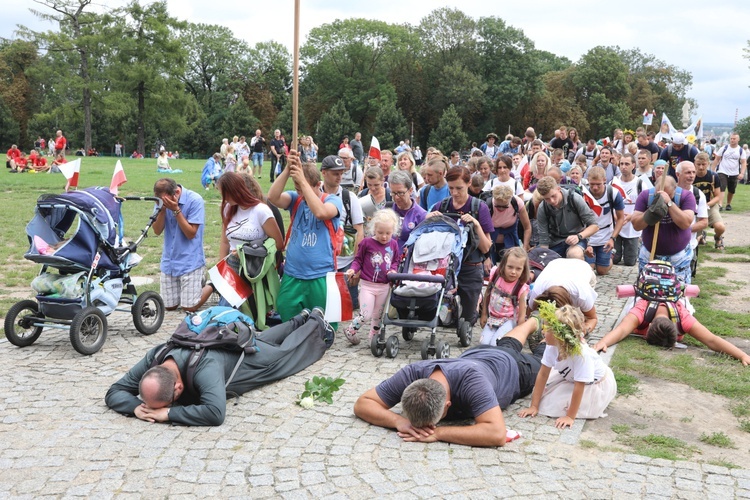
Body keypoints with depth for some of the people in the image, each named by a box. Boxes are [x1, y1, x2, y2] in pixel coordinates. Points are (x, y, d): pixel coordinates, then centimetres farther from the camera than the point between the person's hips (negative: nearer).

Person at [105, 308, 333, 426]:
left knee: (287, 353, 26)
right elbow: (113, 392, -27)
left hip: (249, 355, -5)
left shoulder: (204, 366, -52)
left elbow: (215, 412, -64)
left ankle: (317, 325, 52)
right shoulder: (154, 358, -35)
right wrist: (137, 406, -47)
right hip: (223, 343, 6)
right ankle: (302, 318, 59)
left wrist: (169, 413, -58)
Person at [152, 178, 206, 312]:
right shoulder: (163, 200, -1)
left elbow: (191, 233, -16)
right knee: (169, 306, 9)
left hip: (190, 262, -5)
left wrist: (176, 210, -21)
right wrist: (162, 209, -17)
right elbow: (157, 231, -2)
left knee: (189, 307, -7)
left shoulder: (195, 200, -15)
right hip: (169, 261, 5)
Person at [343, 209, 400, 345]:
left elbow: (395, 261, 14)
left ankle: (374, 338, 34)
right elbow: (358, 260, 0)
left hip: (384, 286, 4)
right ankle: (350, 331, 17)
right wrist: (353, 269, -19)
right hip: (367, 284, -4)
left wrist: (393, 270, -7)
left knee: (378, 316, 16)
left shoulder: (393, 244, 2)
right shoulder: (367, 243, -9)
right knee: (366, 315, -8)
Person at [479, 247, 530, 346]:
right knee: (484, 343, -16)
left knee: (495, 344, -24)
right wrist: (483, 314, 9)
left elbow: (521, 315, -14)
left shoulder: (521, 288, -20)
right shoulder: (495, 275, -11)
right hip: (492, 318, 3)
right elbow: (487, 294, 6)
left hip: (509, 320, -3)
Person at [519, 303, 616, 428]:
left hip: (598, 384, -6)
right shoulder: (552, 347, -24)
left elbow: (579, 387, -35)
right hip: (571, 378, 6)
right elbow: (543, 374, -16)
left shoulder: (582, 354, -42)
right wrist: (534, 406, -14)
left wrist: (570, 416, -30)